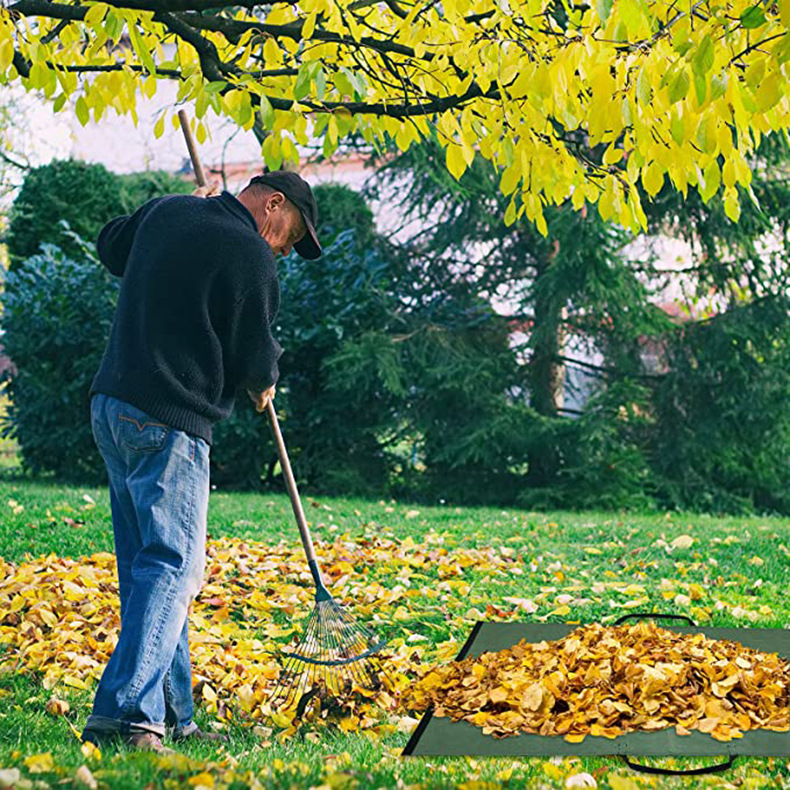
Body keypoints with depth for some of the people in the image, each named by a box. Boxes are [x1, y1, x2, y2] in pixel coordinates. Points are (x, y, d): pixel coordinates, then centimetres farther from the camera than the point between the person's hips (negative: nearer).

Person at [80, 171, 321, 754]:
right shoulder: (249, 254, -11)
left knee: (149, 566, 11)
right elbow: (254, 360, -8)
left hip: (111, 405, 9)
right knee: (173, 568, -9)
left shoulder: (165, 211, 13)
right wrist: (264, 384, 15)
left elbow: (111, 245, 36)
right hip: (168, 424, -9)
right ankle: (126, 716, -19)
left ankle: (170, 717, 16)